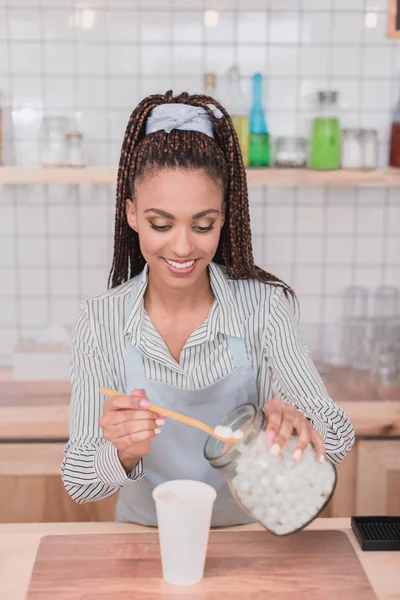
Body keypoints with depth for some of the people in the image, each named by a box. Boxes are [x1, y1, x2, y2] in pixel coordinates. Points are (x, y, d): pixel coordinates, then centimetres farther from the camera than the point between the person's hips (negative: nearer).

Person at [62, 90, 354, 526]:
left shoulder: (263, 305, -11)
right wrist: (122, 453, -31)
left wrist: (298, 422, -35)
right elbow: (78, 483, -10)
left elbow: (338, 437, -13)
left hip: (247, 536, 0)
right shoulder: (99, 323, -9)